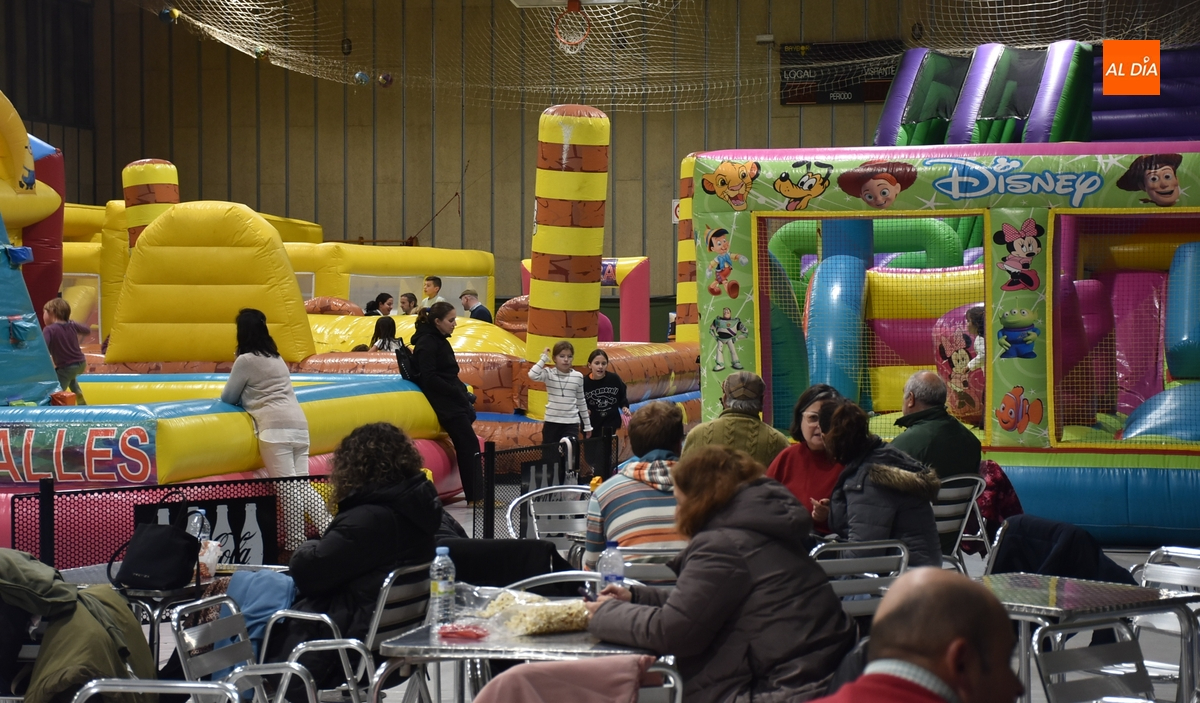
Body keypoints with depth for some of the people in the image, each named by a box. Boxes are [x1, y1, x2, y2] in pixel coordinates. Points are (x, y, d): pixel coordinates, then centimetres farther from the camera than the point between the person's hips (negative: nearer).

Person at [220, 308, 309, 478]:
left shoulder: (246, 360, 3)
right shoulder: (276, 358, 26)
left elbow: (228, 398, 12)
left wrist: (241, 396, 32)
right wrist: (246, 396, 35)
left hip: (276, 427, -7)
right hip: (299, 425, 7)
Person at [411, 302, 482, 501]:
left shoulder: (439, 341, 17)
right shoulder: (427, 343, -12)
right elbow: (430, 379, -20)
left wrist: (464, 394, 6)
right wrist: (459, 394, -18)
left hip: (455, 403, 10)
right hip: (445, 404, -10)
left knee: (466, 447, 9)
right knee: (469, 445, -11)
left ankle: (475, 495, 12)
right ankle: (476, 495, -10)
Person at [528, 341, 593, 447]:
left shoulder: (578, 376, 2)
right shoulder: (549, 374, -4)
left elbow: (581, 402, 12)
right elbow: (532, 375, -25)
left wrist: (587, 425, 14)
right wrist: (544, 358, -15)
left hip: (571, 423, 0)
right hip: (552, 422, 0)